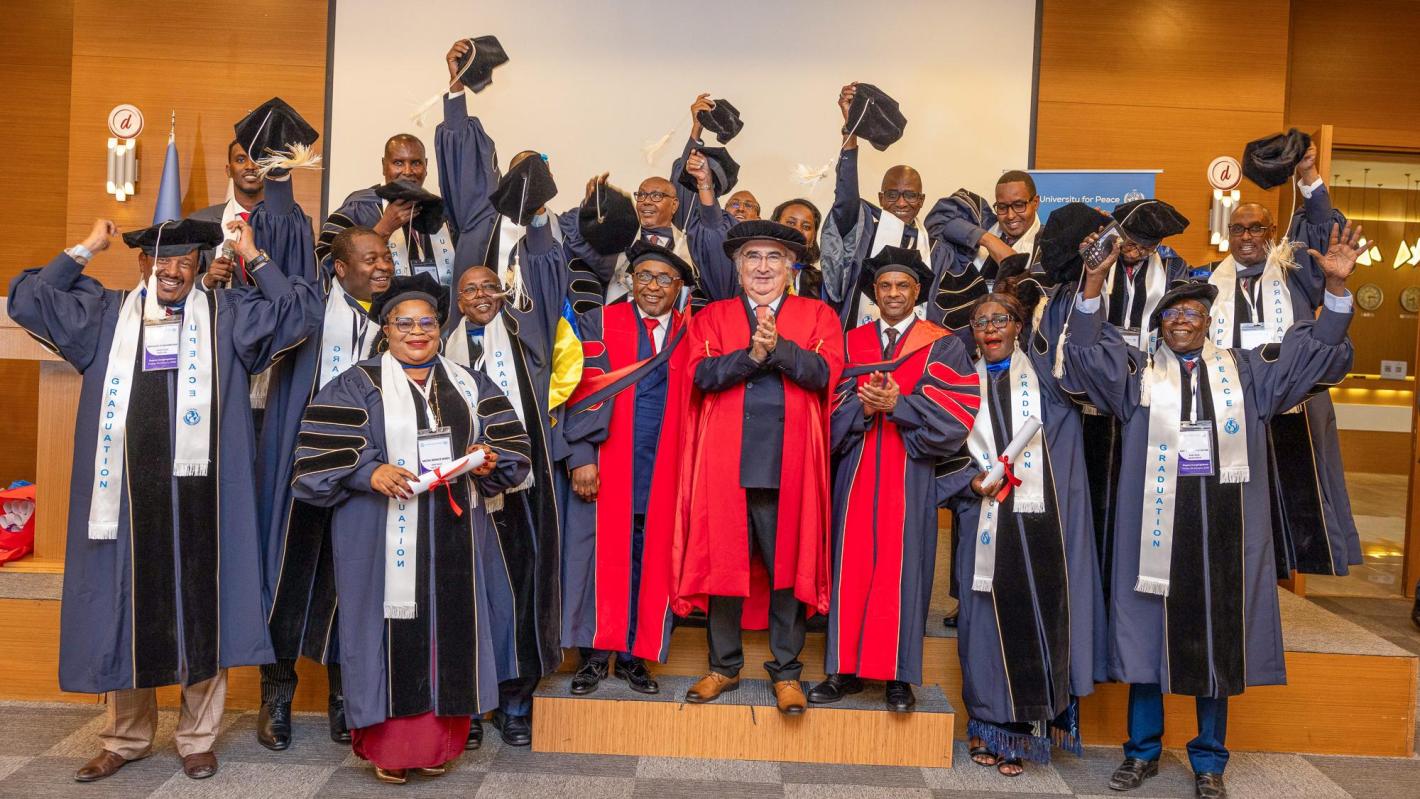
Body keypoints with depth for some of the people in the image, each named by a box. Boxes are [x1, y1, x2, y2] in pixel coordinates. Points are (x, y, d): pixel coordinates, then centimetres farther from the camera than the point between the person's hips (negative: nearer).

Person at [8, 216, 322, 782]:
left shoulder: (227, 315, 10)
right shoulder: (104, 315, 16)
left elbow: (298, 311, 2)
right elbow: (27, 301, 11)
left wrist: (253, 256, 4)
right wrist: (85, 248, 11)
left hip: (200, 493, -2)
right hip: (128, 491, 2)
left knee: (201, 610, 2)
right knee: (127, 609, 9)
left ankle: (198, 739, 15)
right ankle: (127, 737, 24)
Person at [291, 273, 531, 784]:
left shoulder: (469, 385, 14)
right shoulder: (357, 386, 3)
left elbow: (511, 443, 11)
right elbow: (321, 453, -5)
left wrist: (489, 459, -9)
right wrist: (369, 472, -20)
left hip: (453, 536, 4)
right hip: (384, 538, -3)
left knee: (451, 626, 6)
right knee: (394, 630, -2)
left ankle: (440, 742, 19)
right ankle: (388, 747, 12)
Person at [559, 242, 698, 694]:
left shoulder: (690, 334, 9)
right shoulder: (599, 324, 4)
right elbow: (585, 390, -4)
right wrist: (581, 456, -12)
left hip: (663, 470, 2)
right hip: (604, 466, -1)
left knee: (650, 561, 5)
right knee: (600, 556, 3)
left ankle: (635, 655, 17)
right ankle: (596, 654, 16)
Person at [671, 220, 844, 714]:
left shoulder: (818, 316, 10)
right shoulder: (712, 317, 12)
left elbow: (824, 372, -7)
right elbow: (702, 373, -5)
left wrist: (778, 347, -20)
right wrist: (752, 354, -17)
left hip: (789, 466, -1)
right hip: (726, 464, 1)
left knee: (788, 566, 4)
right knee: (723, 561, 6)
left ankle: (786, 670, 19)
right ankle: (724, 666, 23)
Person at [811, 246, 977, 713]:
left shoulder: (942, 346, 6)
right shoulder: (852, 342, 14)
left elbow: (956, 411, -6)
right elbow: (835, 406, 6)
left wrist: (897, 404, -15)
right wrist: (863, 407, -14)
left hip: (911, 475, -2)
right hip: (857, 470, 2)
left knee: (903, 566, -1)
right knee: (852, 565, 2)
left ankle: (899, 675, 7)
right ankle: (845, 669, 10)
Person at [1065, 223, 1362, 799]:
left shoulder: (1245, 371, 11)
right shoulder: (1137, 374, 6)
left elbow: (1320, 352, 11)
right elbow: (1084, 350, -7)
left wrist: (1336, 285, -3)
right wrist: (1094, 282, -19)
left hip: (1224, 524, 2)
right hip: (1157, 522, -1)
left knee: (1218, 638, 7)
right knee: (1150, 634, 5)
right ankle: (1143, 752, 20)